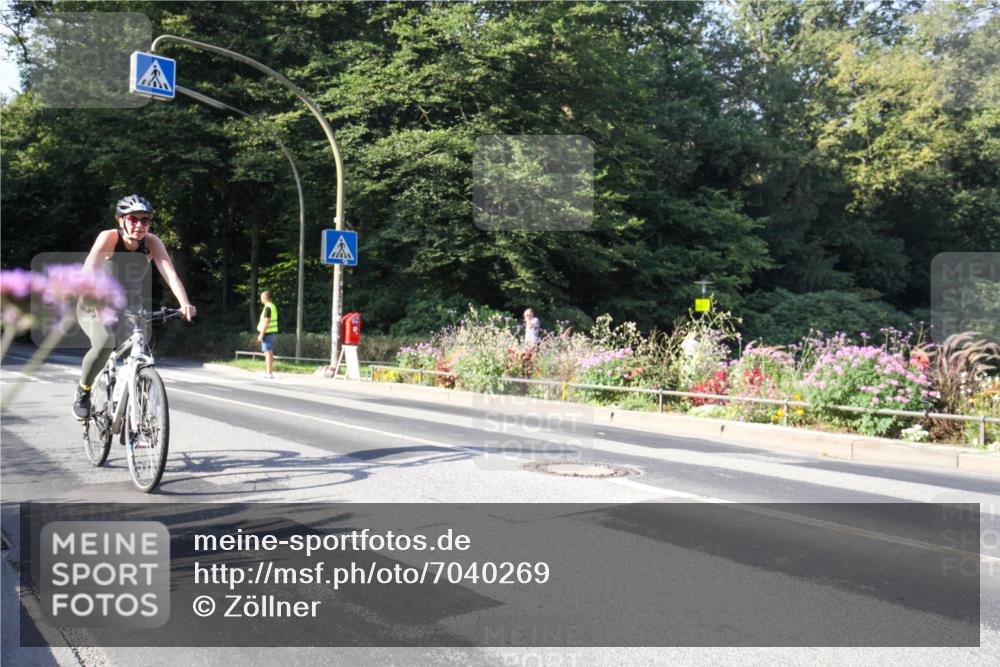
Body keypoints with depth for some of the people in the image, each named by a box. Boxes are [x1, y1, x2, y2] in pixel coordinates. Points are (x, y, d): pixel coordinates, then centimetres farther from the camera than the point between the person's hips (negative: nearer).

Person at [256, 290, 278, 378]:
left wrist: (261, 334, -19)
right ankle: (270, 372, 17)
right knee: (270, 352, 12)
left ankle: (269, 373, -9)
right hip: (271, 332, 10)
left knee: (267, 352, -8)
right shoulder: (273, 306, 14)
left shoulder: (268, 307, -16)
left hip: (267, 332, -10)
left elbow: (266, 322, -21)